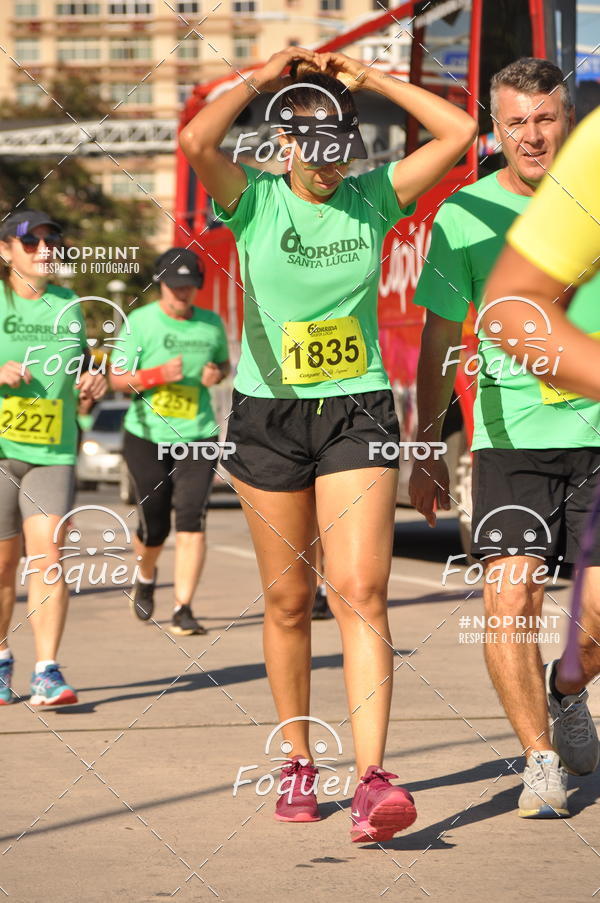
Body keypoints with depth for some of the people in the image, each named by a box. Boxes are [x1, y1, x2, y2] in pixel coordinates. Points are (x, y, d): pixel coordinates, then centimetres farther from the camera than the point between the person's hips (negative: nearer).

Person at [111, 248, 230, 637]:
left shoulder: (212, 323, 4)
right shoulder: (140, 322, -5)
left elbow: (224, 362, 21)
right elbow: (118, 379, -6)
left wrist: (217, 374, -3)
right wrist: (158, 374, -23)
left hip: (198, 435, 1)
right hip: (147, 436, -1)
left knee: (192, 519, -14)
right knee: (154, 526, 5)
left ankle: (183, 609, -11)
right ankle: (146, 576, 40)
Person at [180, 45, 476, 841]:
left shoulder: (374, 196, 2)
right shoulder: (255, 201, -3)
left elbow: (460, 132, -6)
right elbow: (196, 140, -22)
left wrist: (368, 78, -4)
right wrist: (263, 78, -10)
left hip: (358, 411, 0)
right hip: (268, 415, 0)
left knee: (361, 593, -12)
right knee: (289, 602, 8)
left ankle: (373, 777, -19)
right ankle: (297, 765, 22)